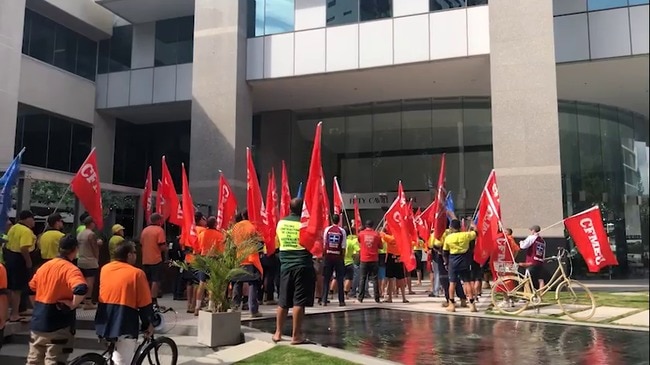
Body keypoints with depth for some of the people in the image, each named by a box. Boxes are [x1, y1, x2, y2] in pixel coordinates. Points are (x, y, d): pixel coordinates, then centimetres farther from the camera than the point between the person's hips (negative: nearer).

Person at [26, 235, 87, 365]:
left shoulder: (45, 265, 8)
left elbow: (31, 288, 19)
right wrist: (72, 304, -19)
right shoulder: (70, 269, -16)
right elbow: (81, 289, -34)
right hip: (58, 325, -7)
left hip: (38, 322, 7)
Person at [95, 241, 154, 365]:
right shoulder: (137, 273, -9)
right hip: (124, 323, -6)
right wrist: (148, 324, 7)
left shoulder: (104, 269, 7)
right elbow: (145, 304, -7)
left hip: (105, 323, 6)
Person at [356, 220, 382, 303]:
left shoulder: (361, 233, -1)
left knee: (362, 279, 7)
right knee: (375, 279, 5)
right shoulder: (376, 234, -3)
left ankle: (360, 298, 4)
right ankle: (376, 298, 3)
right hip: (374, 260, 0)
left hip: (364, 259, 0)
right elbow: (381, 246, 4)